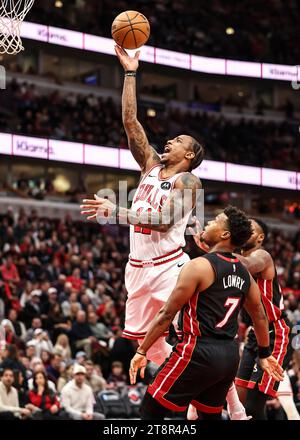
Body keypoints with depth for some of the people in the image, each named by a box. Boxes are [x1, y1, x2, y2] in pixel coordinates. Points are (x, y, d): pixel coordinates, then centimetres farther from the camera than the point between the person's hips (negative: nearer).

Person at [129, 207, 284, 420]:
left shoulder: (199, 266, -12)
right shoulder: (244, 273, 10)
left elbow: (167, 314, -11)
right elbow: (260, 316, 21)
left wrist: (142, 351, -5)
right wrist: (265, 354, 34)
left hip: (199, 352, -7)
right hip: (231, 355, 8)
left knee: (151, 410, 2)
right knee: (211, 416, 23)